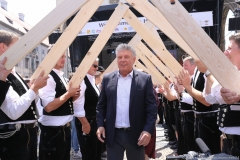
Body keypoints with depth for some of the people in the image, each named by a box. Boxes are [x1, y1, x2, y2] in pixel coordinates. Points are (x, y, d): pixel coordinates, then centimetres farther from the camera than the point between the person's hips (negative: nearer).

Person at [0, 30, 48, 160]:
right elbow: (14, 112, -27)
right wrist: (35, 88, -19)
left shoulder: (13, 73, 13)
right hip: (13, 137, -10)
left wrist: (34, 86, 7)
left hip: (28, 133, 10)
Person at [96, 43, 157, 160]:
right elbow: (101, 105, 8)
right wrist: (100, 125, -2)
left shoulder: (145, 79, -3)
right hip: (113, 134, 1)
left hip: (136, 134, -1)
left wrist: (148, 130, -14)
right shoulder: (107, 79, 4)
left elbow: (152, 108, -5)